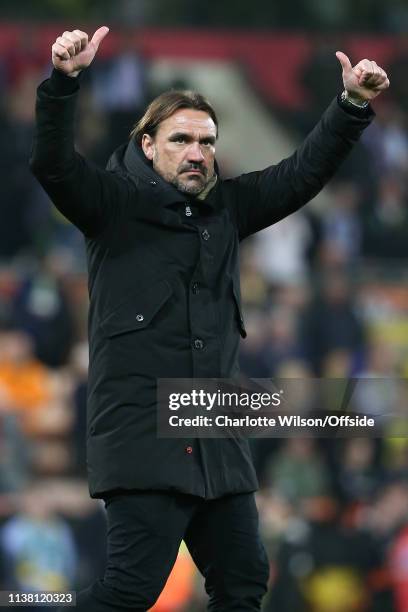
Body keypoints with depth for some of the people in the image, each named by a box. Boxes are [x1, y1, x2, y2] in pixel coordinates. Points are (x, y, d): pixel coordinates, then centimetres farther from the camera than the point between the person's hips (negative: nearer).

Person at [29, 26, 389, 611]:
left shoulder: (227, 206, 16)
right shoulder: (114, 202, 0)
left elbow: (303, 173, 15)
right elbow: (53, 164, -15)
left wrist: (353, 106, 2)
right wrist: (64, 80, -31)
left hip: (217, 442, 7)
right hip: (141, 428, -7)